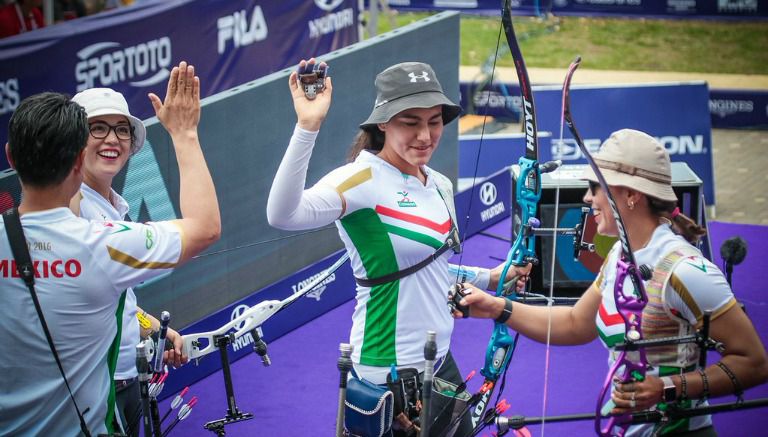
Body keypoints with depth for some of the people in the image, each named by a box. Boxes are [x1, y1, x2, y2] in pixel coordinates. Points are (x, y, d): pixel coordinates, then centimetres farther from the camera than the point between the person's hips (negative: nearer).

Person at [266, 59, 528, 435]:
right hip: (393, 373, -8)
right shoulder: (364, 179, -18)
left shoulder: (440, 186, 6)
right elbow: (283, 216, -37)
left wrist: (487, 279, 12)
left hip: (439, 359, 8)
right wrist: (307, 127, -44)